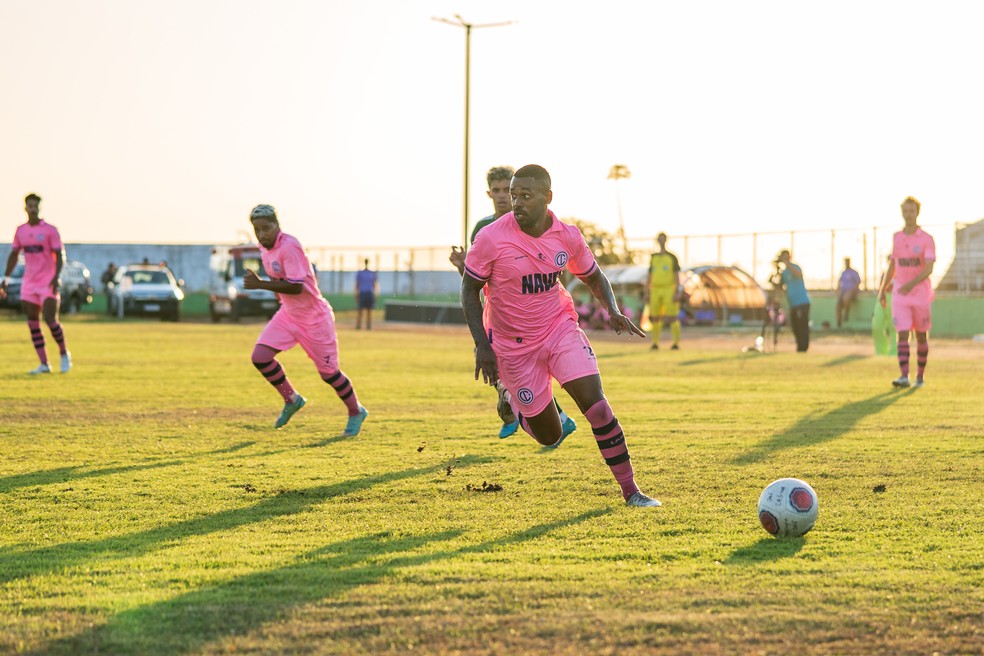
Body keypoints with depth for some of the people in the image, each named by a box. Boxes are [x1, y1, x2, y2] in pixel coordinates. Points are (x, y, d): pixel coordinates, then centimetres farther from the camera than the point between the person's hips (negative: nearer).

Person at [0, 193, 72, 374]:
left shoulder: (50, 230, -6)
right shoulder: (20, 231, 8)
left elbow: (59, 255, -8)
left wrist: (56, 277, -21)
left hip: (48, 283, -5)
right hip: (29, 283, 5)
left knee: (50, 320, -14)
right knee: (33, 323, 0)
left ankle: (64, 354, 9)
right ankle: (44, 364, 5)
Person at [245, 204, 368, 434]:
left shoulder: (289, 247, -26)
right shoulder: (265, 247, 2)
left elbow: (296, 286, -31)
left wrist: (260, 284, -32)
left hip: (314, 318, -8)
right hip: (288, 314, 8)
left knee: (328, 373, 4)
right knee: (260, 357, -9)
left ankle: (356, 412, 28)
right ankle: (291, 400, 12)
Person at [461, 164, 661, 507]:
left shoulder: (568, 237, -8)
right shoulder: (491, 239, -18)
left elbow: (593, 276, 10)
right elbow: (469, 289, -7)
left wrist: (614, 311, -10)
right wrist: (481, 346, -15)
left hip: (560, 329, 2)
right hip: (514, 346, -2)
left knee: (595, 404, -16)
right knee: (549, 436, 4)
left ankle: (630, 489, -7)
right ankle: (512, 400, 38)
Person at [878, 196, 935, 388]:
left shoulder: (927, 239, -7)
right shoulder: (897, 237, 7)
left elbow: (929, 269, -17)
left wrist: (912, 284, -33)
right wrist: (883, 289, 15)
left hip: (920, 294, -2)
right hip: (900, 295, 2)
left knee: (921, 336, 8)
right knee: (902, 335, -11)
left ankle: (920, 376, 21)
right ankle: (904, 376, -19)